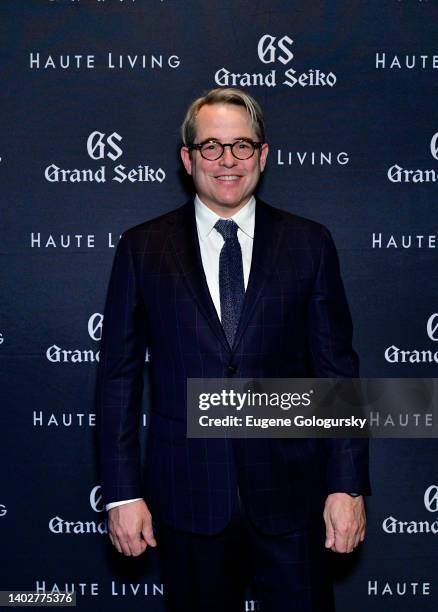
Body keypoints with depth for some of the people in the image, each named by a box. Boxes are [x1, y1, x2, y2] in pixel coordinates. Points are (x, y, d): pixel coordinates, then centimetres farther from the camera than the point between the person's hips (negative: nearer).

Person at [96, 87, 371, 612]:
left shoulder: (309, 244, 2)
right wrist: (122, 492, -3)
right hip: (187, 496, 0)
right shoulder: (142, 248, 2)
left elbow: (337, 368, 1)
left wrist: (348, 486, -4)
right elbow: (118, 374, 1)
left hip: (290, 493, 0)